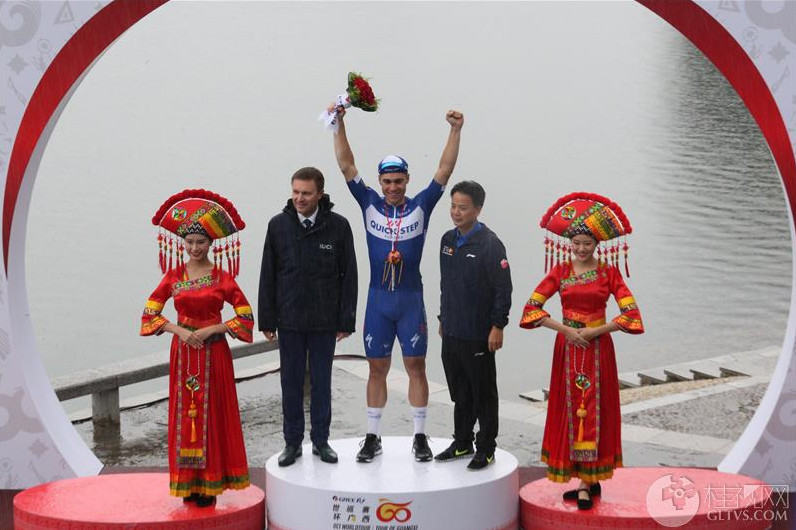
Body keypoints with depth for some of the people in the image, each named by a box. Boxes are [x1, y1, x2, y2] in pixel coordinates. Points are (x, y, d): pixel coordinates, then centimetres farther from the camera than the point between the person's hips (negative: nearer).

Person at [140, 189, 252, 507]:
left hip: (213, 353, -2)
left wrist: (211, 329, -13)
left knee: (212, 413, 1)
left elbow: (245, 317, -4)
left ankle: (210, 484, 6)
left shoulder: (223, 277, -2)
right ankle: (188, 483, 9)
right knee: (184, 414, 3)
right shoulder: (173, 276, 3)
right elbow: (150, 314, 2)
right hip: (183, 353, 2)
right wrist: (179, 330, -12)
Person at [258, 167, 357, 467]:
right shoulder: (278, 225, -1)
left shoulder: (338, 226, -4)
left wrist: (346, 320, -4)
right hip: (289, 321, 1)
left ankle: (321, 440, 18)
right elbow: (268, 275, 3)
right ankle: (292, 443, 15)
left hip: (325, 322, -1)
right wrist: (266, 320, 0)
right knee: (291, 383, 7)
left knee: (321, 383, 8)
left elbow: (349, 275, -1)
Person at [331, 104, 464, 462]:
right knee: (377, 368, 7)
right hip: (378, 299, 1)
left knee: (416, 366, 2)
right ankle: (373, 437, 14)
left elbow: (444, 171, -6)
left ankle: (420, 437, 10)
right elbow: (346, 166, -2)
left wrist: (455, 131, -16)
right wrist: (339, 124, -11)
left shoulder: (420, 206, 1)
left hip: (411, 299, -1)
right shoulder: (370, 204, 3)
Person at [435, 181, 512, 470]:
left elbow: (503, 288, -12)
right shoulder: (447, 240, 10)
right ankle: (462, 442, 26)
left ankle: (486, 449, 11)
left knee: (483, 393, 3)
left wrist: (498, 326, -14)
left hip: (478, 336, -7)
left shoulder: (490, 244, -12)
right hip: (451, 333, 7)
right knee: (459, 392, 15)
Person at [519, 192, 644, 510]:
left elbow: (630, 313, -7)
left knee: (592, 412, -3)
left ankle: (586, 485, -2)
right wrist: (565, 329, -13)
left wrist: (595, 331, -14)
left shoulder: (609, 272, -1)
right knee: (570, 412, 4)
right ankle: (589, 482, 14)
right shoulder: (560, 272, 3)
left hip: (598, 349, -2)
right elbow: (532, 308, -4)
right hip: (567, 350, 2)